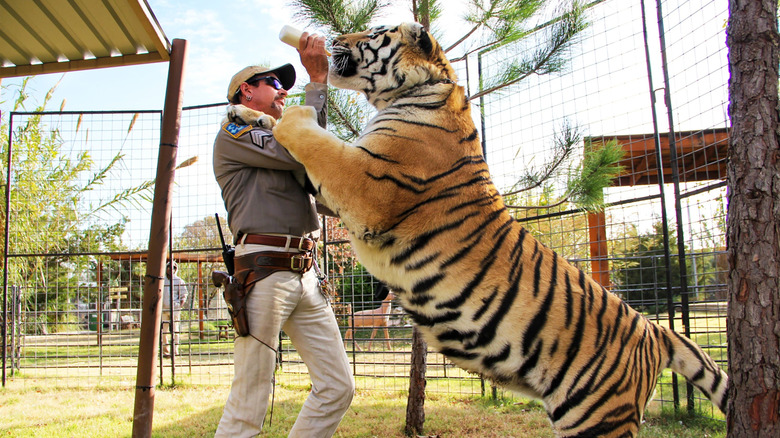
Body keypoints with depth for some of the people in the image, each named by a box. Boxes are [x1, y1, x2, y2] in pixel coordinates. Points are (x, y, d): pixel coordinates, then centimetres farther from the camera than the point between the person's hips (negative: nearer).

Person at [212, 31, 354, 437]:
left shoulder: (275, 141, 29)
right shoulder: (233, 133, 4)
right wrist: (317, 80, -4)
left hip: (305, 276, 8)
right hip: (265, 270, -8)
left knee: (338, 387, 5)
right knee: (248, 404, -6)